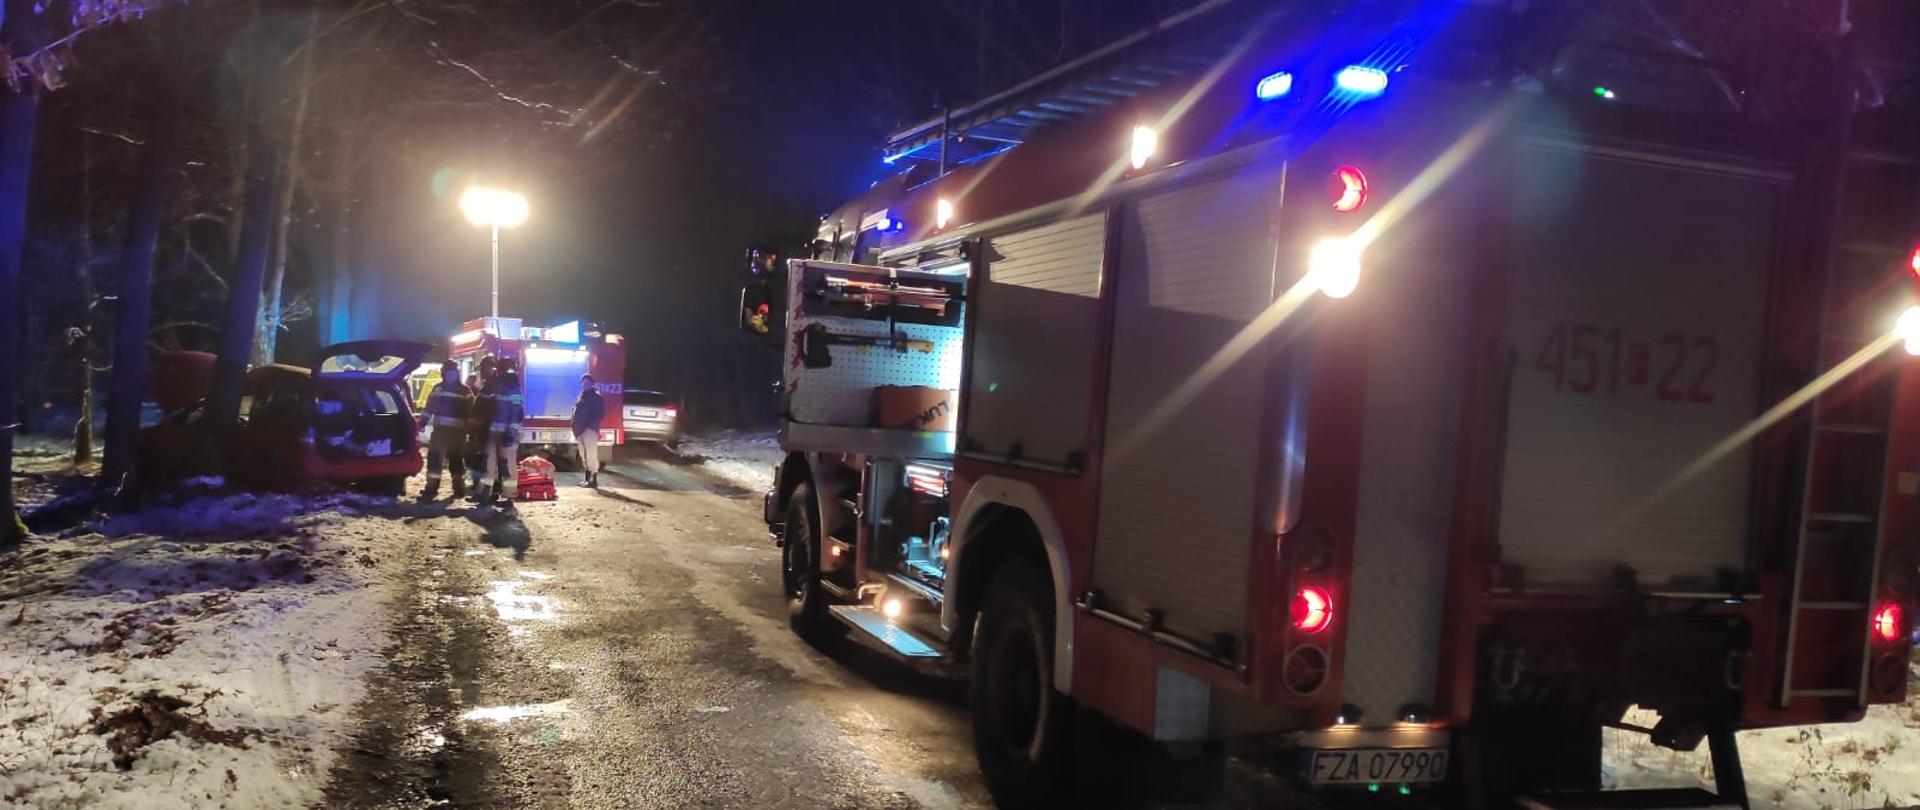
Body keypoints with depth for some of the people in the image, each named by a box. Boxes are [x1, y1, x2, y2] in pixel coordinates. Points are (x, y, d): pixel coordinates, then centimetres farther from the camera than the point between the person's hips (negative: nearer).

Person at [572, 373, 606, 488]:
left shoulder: (596, 397, -3)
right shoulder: (582, 396, 19)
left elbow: (600, 414, -10)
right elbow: (576, 413, 21)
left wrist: (592, 425, -18)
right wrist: (576, 428, 11)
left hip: (589, 430, -9)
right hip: (581, 431, 9)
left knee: (591, 455, -11)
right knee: (584, 456, 12)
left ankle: (594, 480, -11)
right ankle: (587, 479, 18)